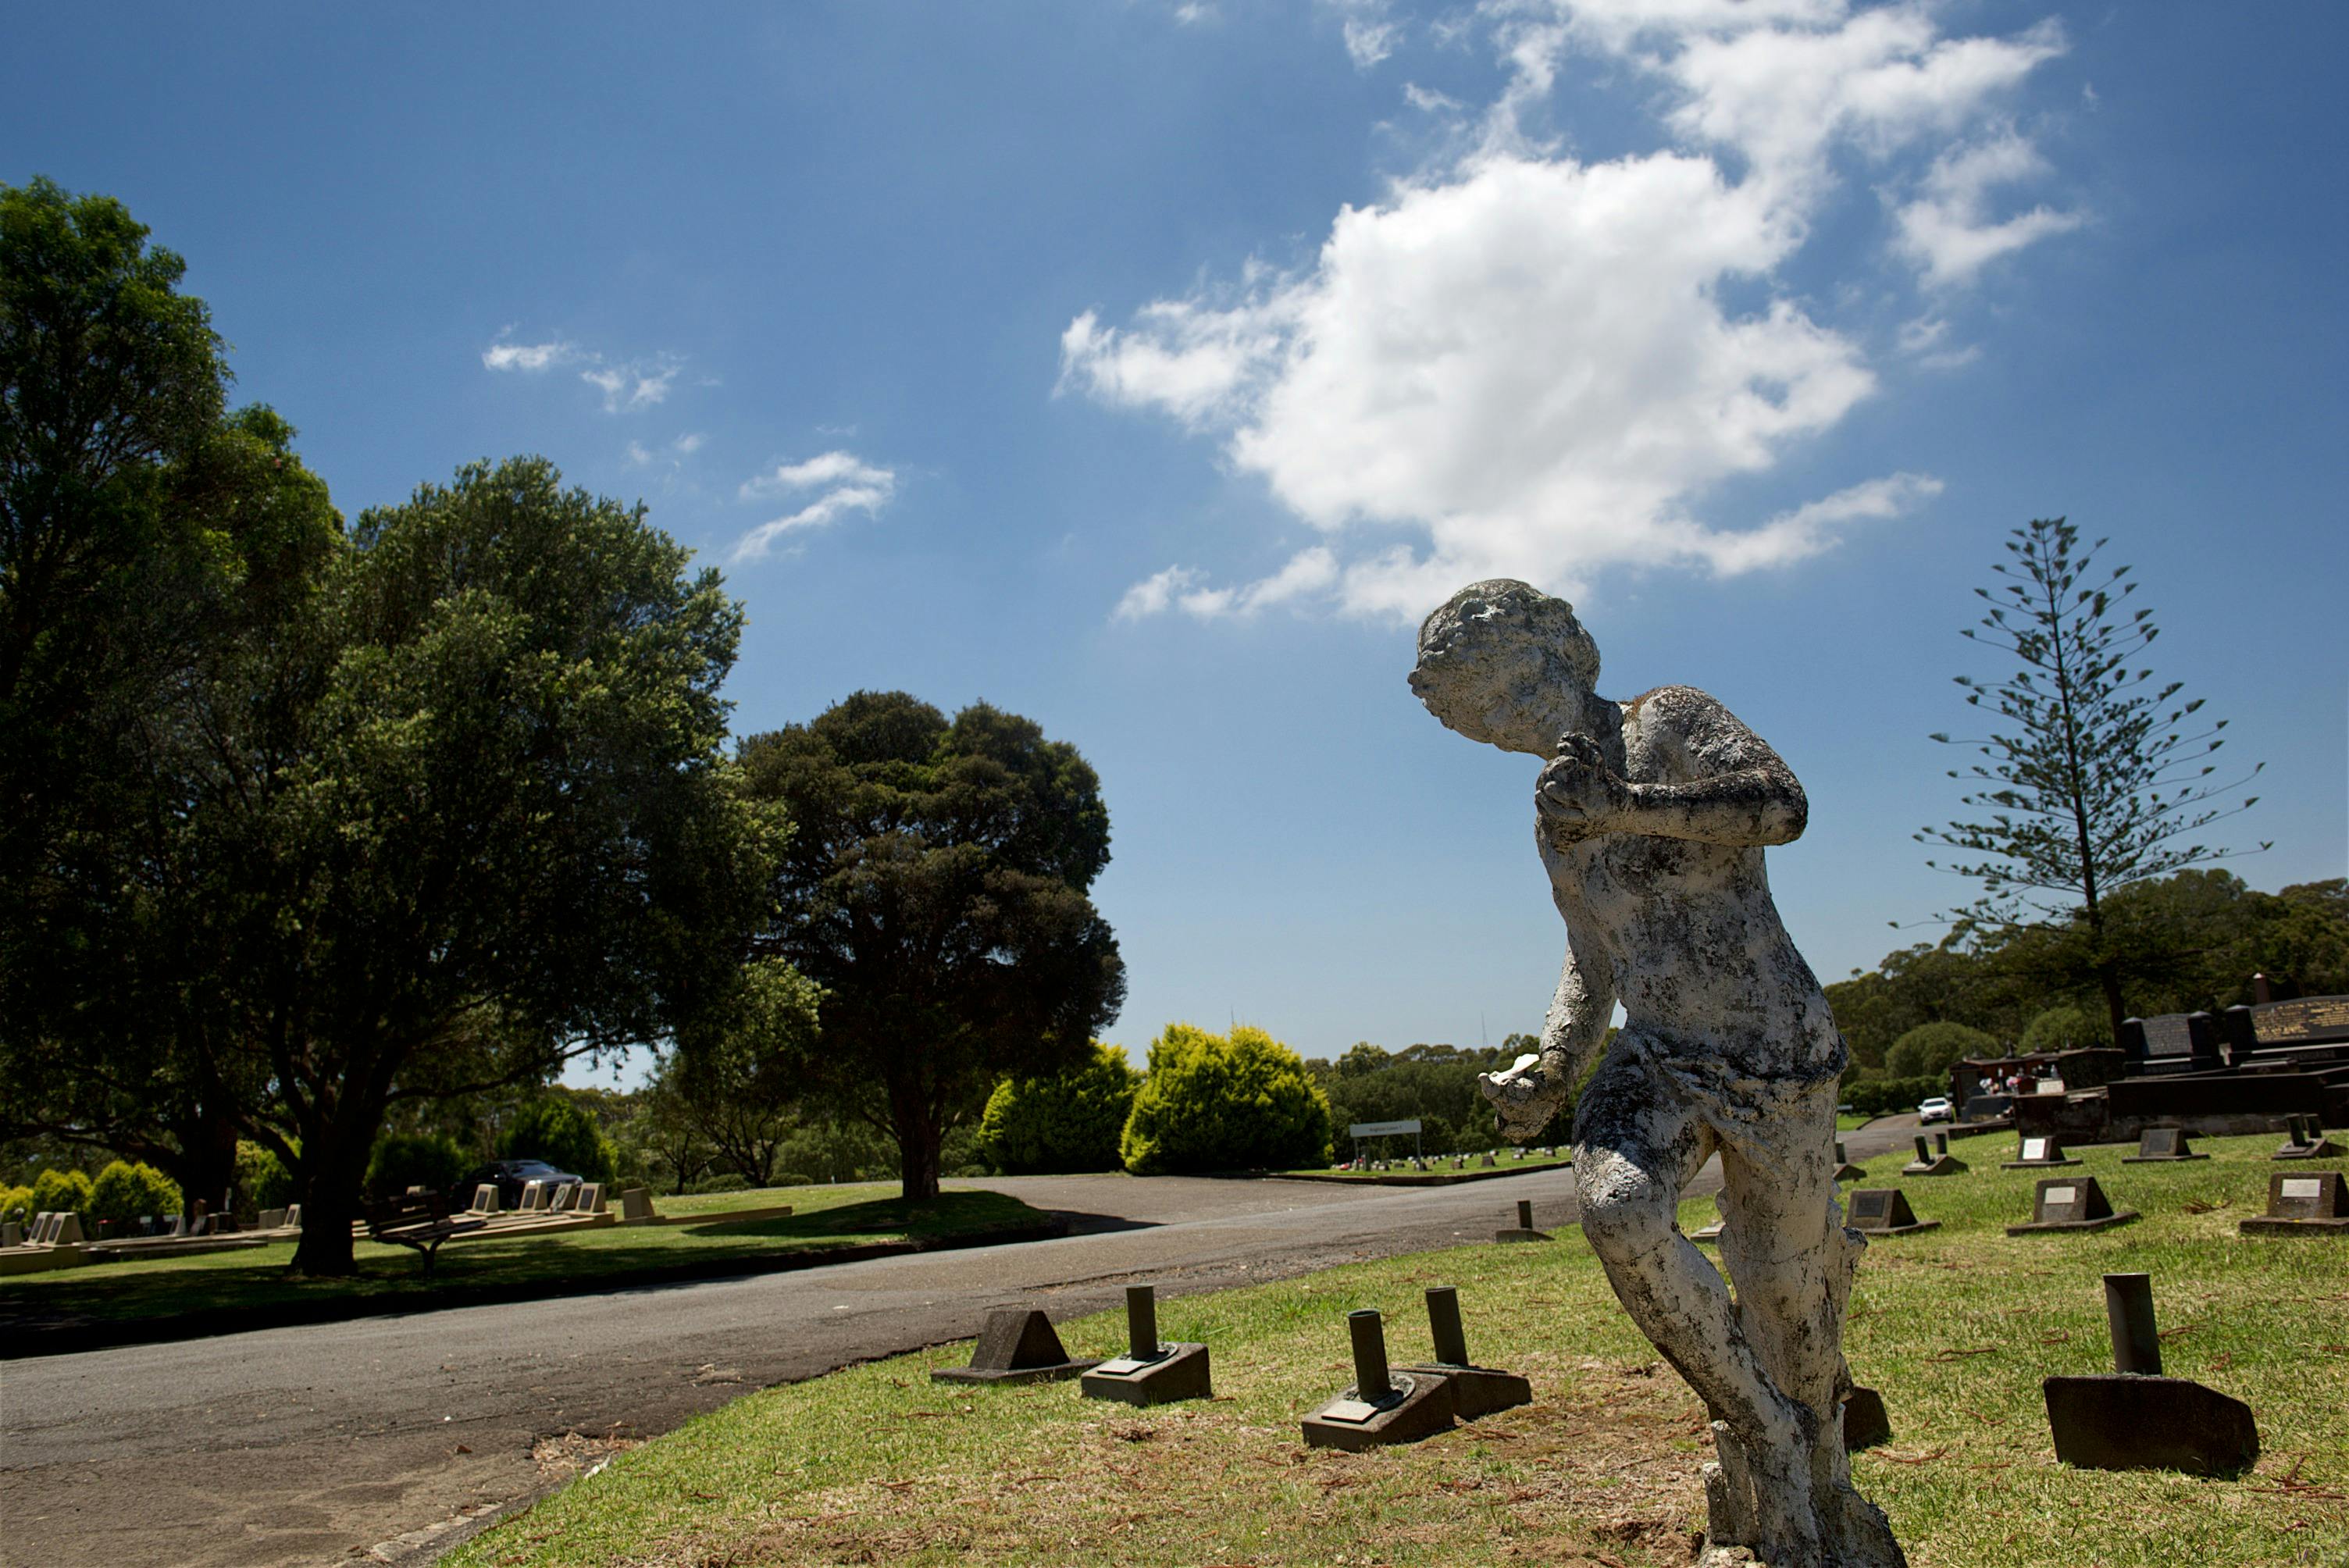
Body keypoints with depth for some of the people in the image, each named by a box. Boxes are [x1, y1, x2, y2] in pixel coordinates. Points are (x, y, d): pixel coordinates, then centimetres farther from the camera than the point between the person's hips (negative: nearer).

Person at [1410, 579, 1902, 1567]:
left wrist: (1624, 805, -32)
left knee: (1789, 1298, 5)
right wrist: (1551, 1068, 2)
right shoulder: (1557, 825, 13)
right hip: (1658, 1061, 4)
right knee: (1617, 1207, -27)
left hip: (1775, 1058, -4)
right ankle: (1760, 1432, -5)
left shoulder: (1671, 724, -5)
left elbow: (1782, 806, -22)